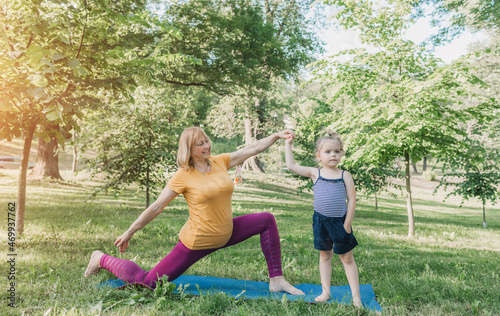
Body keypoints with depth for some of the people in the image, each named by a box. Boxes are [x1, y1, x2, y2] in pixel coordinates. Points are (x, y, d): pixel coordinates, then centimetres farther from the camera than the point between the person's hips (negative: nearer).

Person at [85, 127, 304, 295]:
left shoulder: (220, 162, -1)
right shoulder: (183, 176, -16)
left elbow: (252, 149, 3)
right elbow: (156, 207, -11)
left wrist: (276, 135, -4)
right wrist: (129, 232, -6)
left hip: (225, 235, 6)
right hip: (197, 242, -6)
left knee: (267, 220, 1)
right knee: (147, 282, -2)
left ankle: (276, 280, 4)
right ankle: (102, 260, 23)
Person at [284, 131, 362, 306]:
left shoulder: (345, 175, -3)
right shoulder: (314, 173, 0)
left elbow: (352, 199, -4)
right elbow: (291, 166, 0)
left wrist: (347, 223, -8)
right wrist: (288, 144, 3)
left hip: (340, 221, -1)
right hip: (321, 220, 2)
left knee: (347, 258, 7)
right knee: (325, 255, 14)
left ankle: (356, 295, 16)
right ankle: (325, 292, 26)